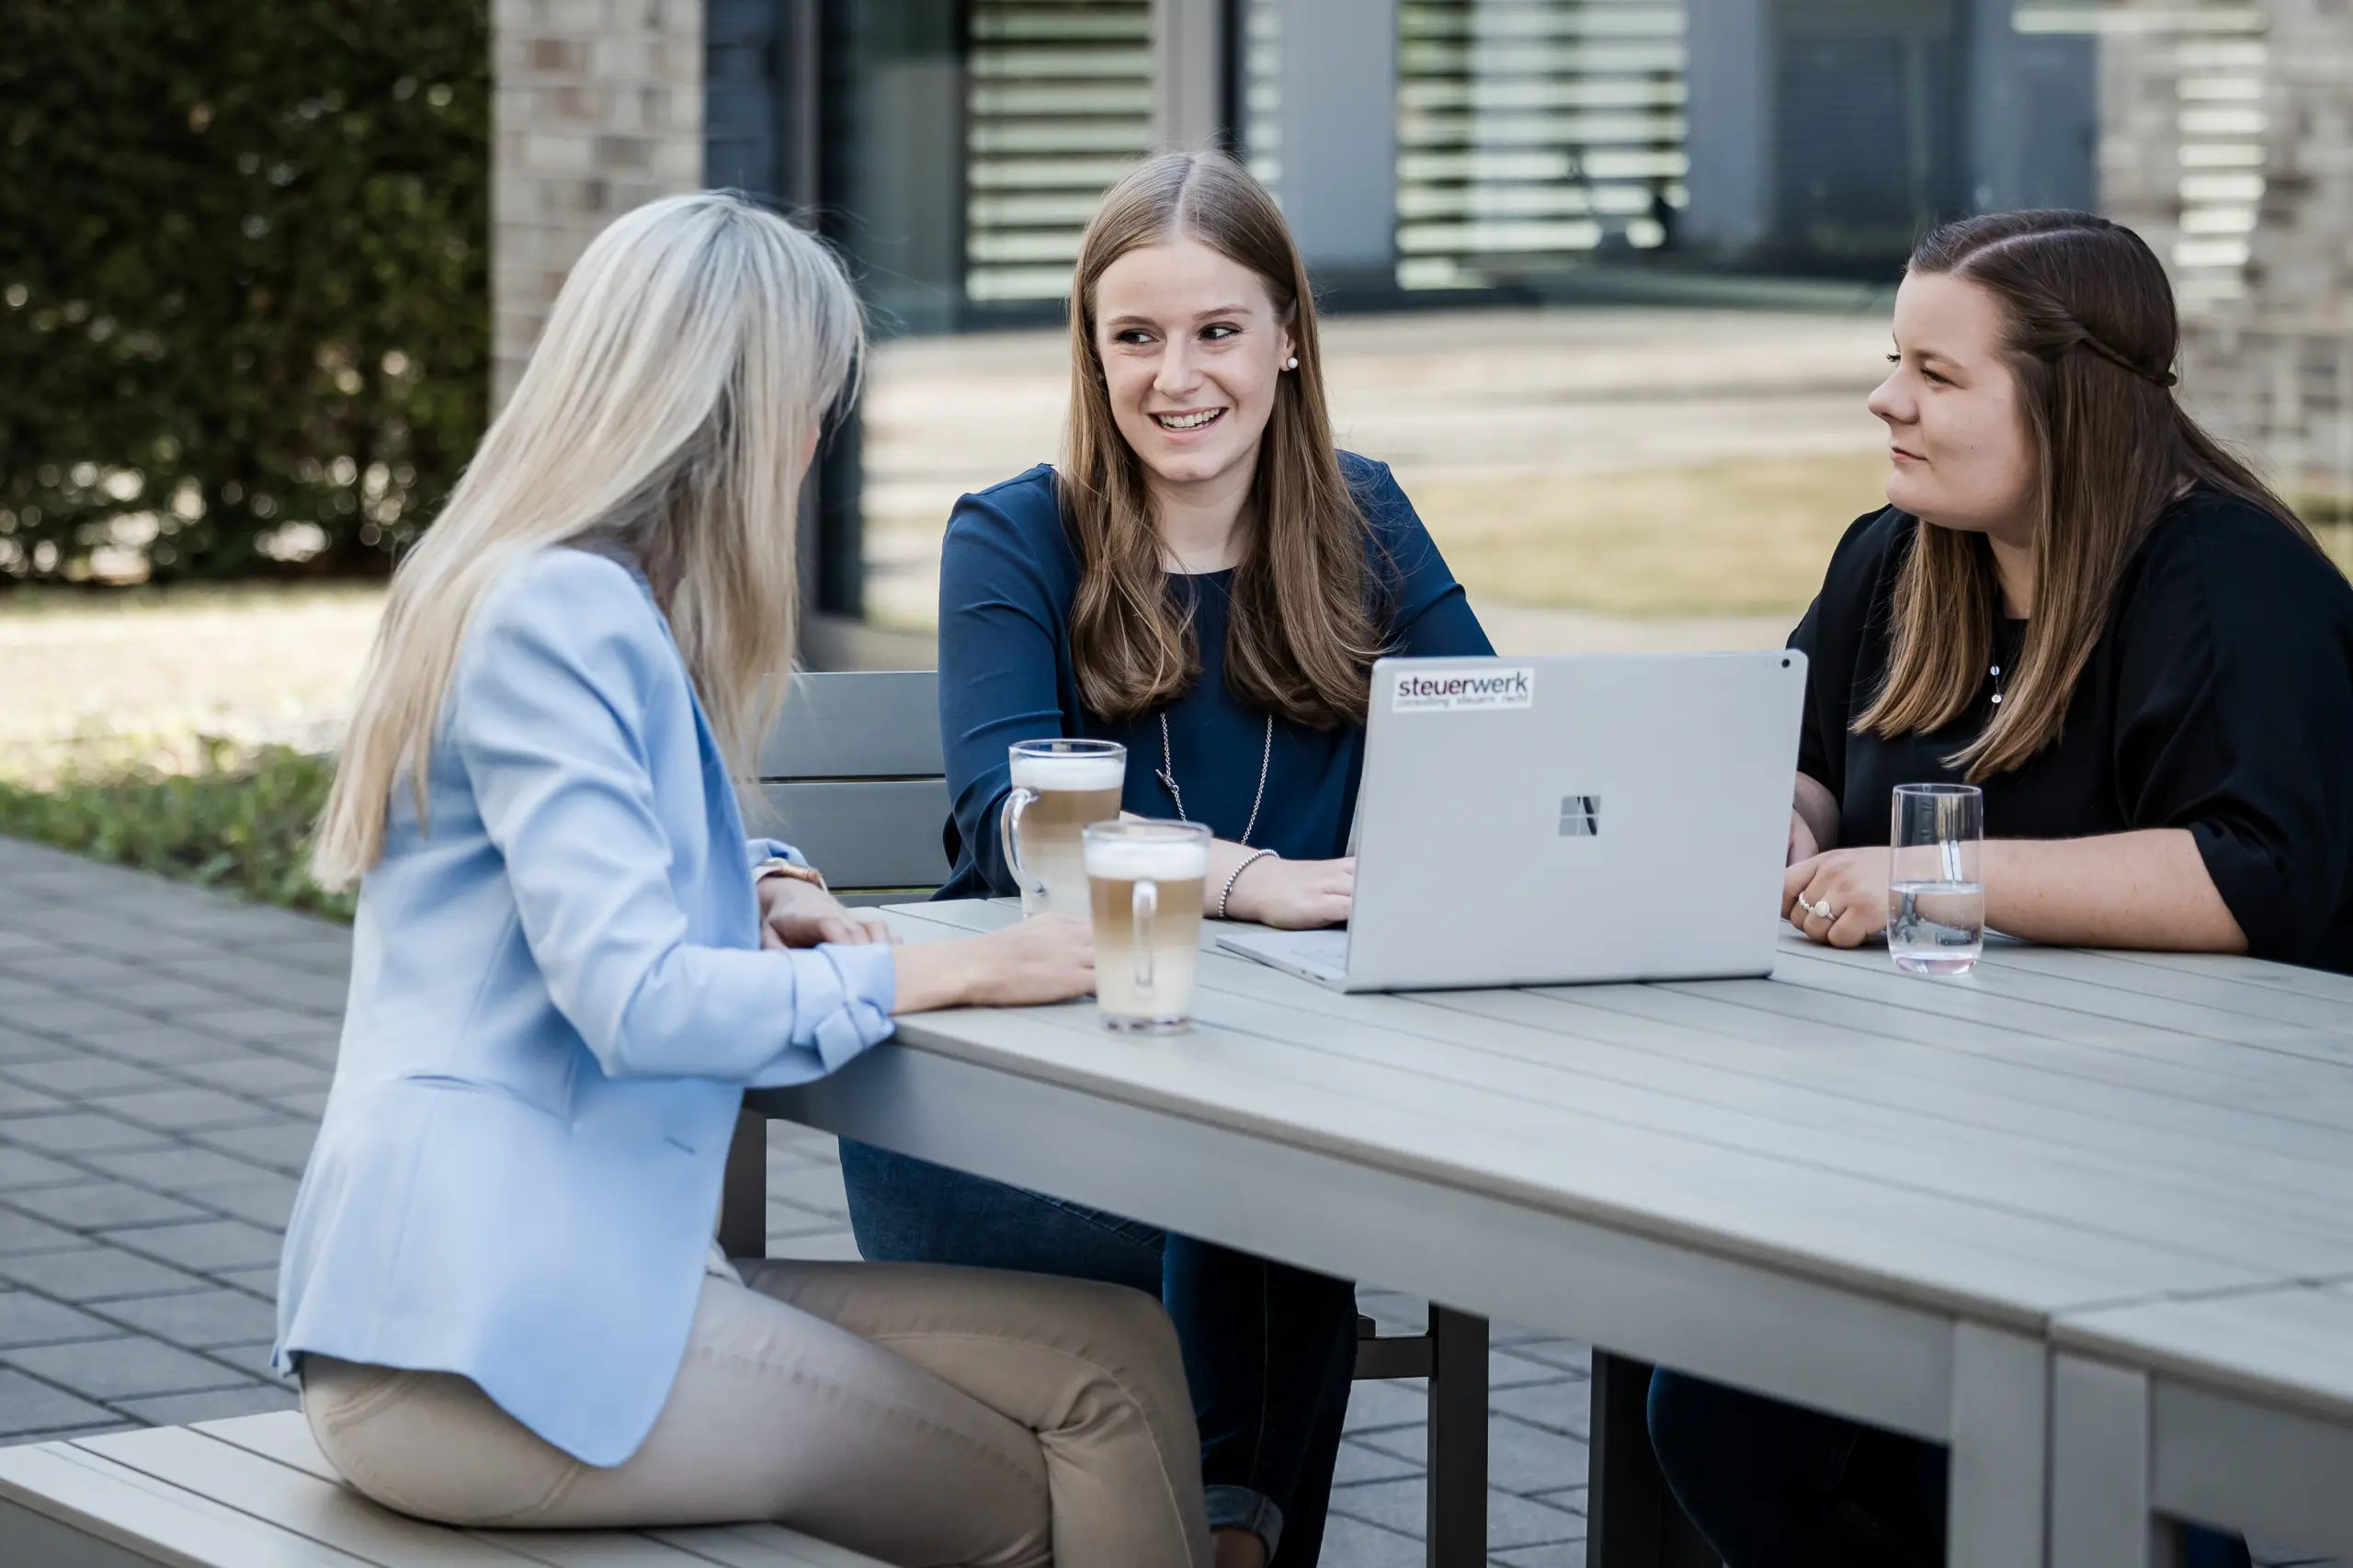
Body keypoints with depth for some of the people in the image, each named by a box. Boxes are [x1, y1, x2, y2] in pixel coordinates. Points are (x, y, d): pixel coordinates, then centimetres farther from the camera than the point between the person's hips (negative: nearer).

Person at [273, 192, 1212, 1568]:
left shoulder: (595, 602, 18)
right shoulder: (557, 615, -13)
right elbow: (636, 1000, -21)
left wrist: (765, 894, 12)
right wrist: (941, 972, -12)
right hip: (483, 1327, -9)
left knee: (1118, 1355, -4)